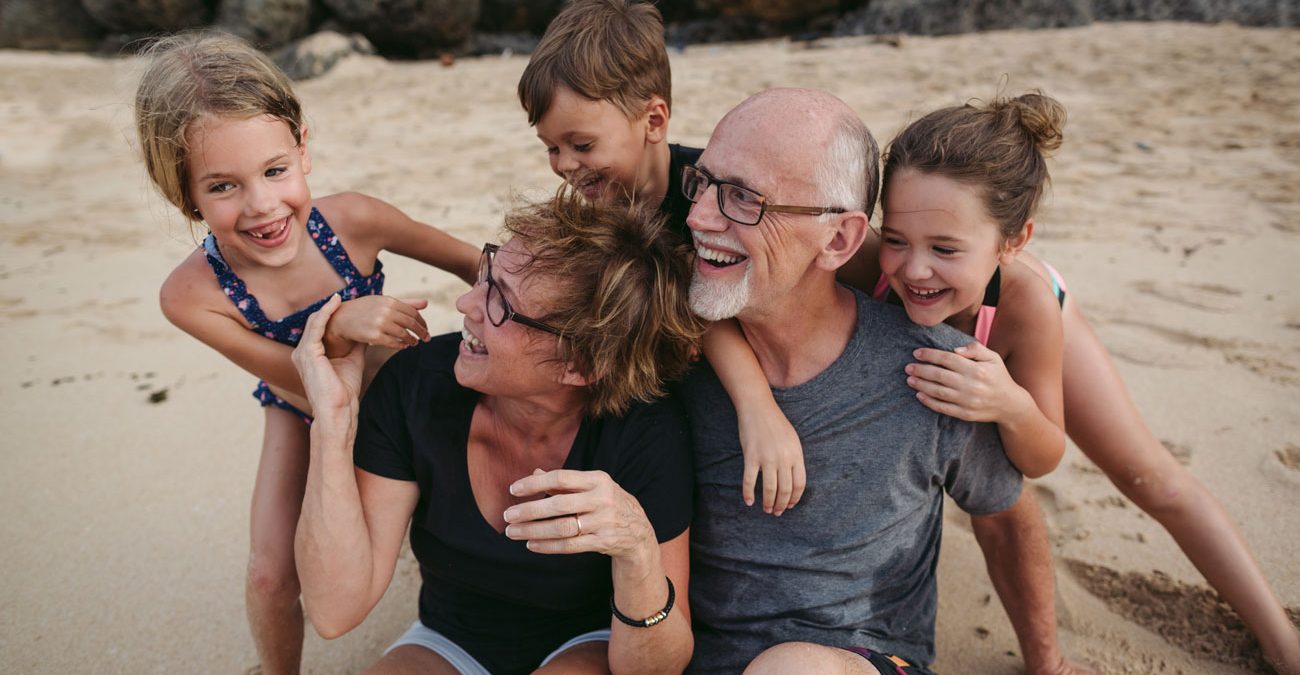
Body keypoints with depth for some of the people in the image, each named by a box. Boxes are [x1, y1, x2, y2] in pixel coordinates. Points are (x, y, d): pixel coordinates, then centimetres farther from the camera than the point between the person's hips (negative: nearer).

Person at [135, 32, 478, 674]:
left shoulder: (353, 221, -34)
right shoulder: (192, 294, -32)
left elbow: (473, 265, -18)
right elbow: (305, 388, -26)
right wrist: (338, 327, -46)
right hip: (303, 419, 0)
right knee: (271, 577, 0)